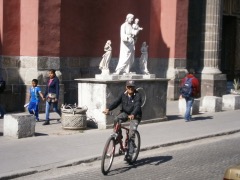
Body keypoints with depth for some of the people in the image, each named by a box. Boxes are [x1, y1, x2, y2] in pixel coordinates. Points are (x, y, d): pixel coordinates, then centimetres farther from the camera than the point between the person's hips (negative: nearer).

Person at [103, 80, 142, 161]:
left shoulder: (137, 95, -15)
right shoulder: (123, 95, -3)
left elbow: (137, 106, -29)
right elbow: (116, 102, -14)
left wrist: (132, 115, -48)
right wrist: (108, 109, -32)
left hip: (135, 116, -3)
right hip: (125, 113, 4)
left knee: (131, 135, -13)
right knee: (116, 120, -29)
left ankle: (129, 154, -7)